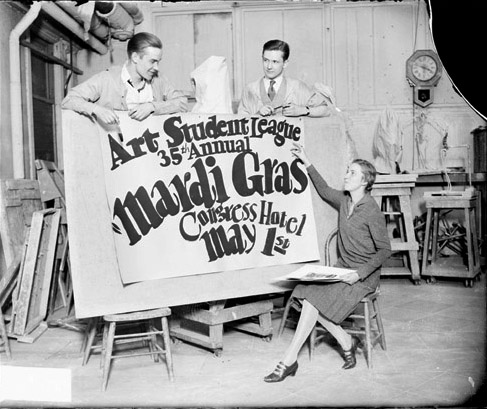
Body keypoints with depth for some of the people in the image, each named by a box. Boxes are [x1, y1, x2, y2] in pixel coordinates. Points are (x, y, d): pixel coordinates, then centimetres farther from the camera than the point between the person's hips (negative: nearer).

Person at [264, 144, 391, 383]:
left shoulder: (372, 212, -14)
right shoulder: (344, 201, 7)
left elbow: (385, 250, -11)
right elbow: (324, 190, 28)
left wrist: (360, 273, -21)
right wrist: (307, 163, 25)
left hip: (364, 275, -7)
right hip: (342, 268, 7)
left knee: (314, 300, -22)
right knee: (307, 295, -17)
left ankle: (289, 362, -14)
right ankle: (346, 342, -1)